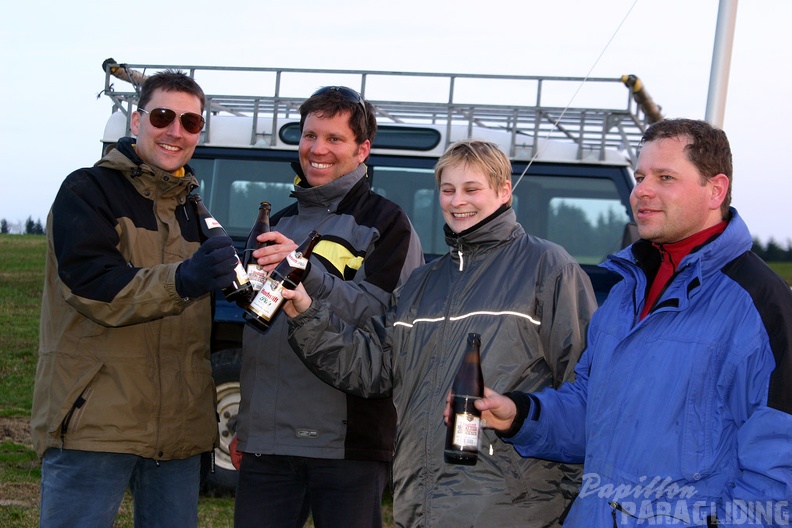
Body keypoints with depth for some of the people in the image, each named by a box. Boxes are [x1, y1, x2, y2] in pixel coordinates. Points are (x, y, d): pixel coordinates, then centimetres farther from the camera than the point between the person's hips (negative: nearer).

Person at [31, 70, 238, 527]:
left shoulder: (192, 211, 19)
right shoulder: (88, 192, -3)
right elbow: (94, 288, -19)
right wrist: (181, 281, -33)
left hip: (179, 431, 7)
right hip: (94, 422, -6)